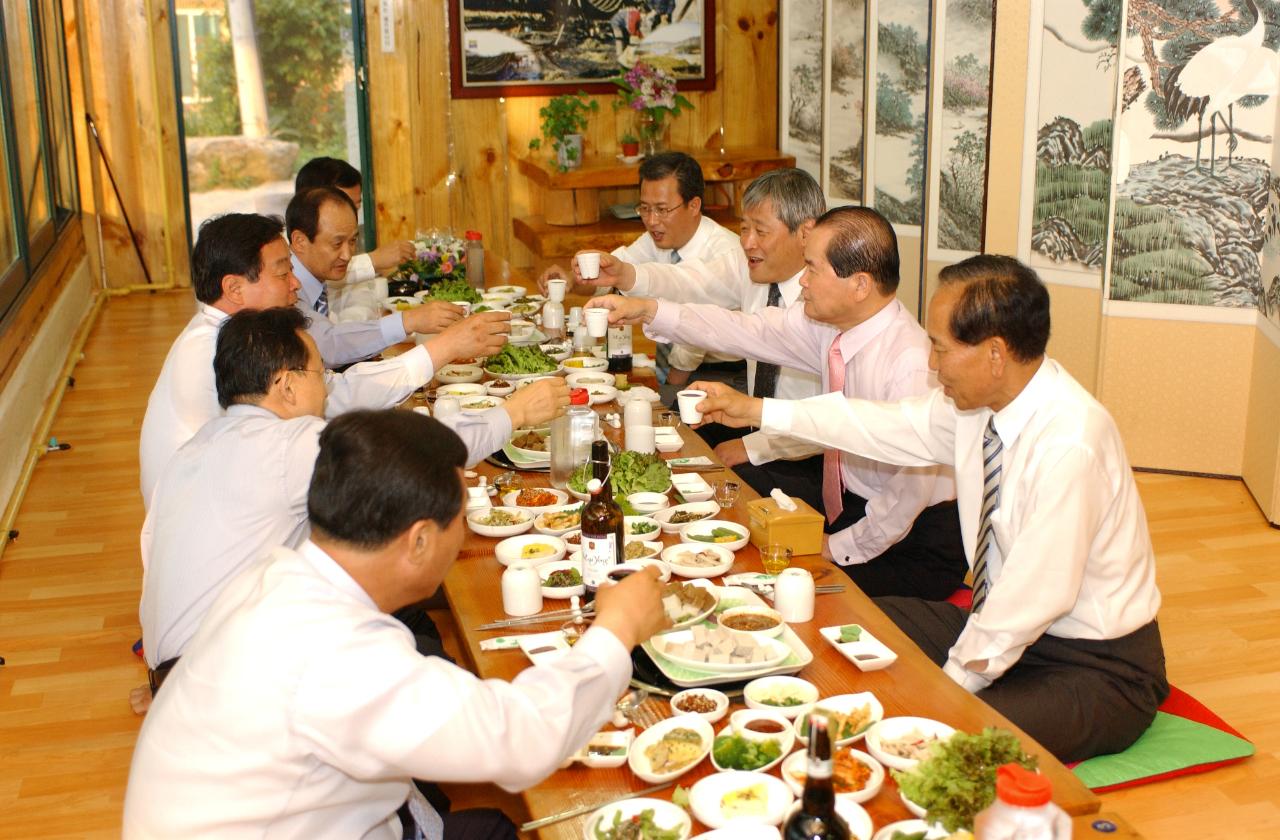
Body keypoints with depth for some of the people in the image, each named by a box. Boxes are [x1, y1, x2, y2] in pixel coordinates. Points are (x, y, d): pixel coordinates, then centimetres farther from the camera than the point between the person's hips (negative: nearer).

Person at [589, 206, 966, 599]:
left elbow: (911, 490, -24)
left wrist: (840, 549, -15)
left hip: (913, 547, -7)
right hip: (852, 512, 7)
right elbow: (749, 331, 2)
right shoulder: (831, 325, -5)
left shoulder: (910, 365, -28)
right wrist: (649, 311, -2)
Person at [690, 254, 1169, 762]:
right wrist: (755, 410, 13)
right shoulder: (978, 400, -7)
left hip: (1094, 669, -8)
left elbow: (1038, 598, -28)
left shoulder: (1069, 444, -31)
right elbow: (892, 425, 9)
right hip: (1003, 626, 8)